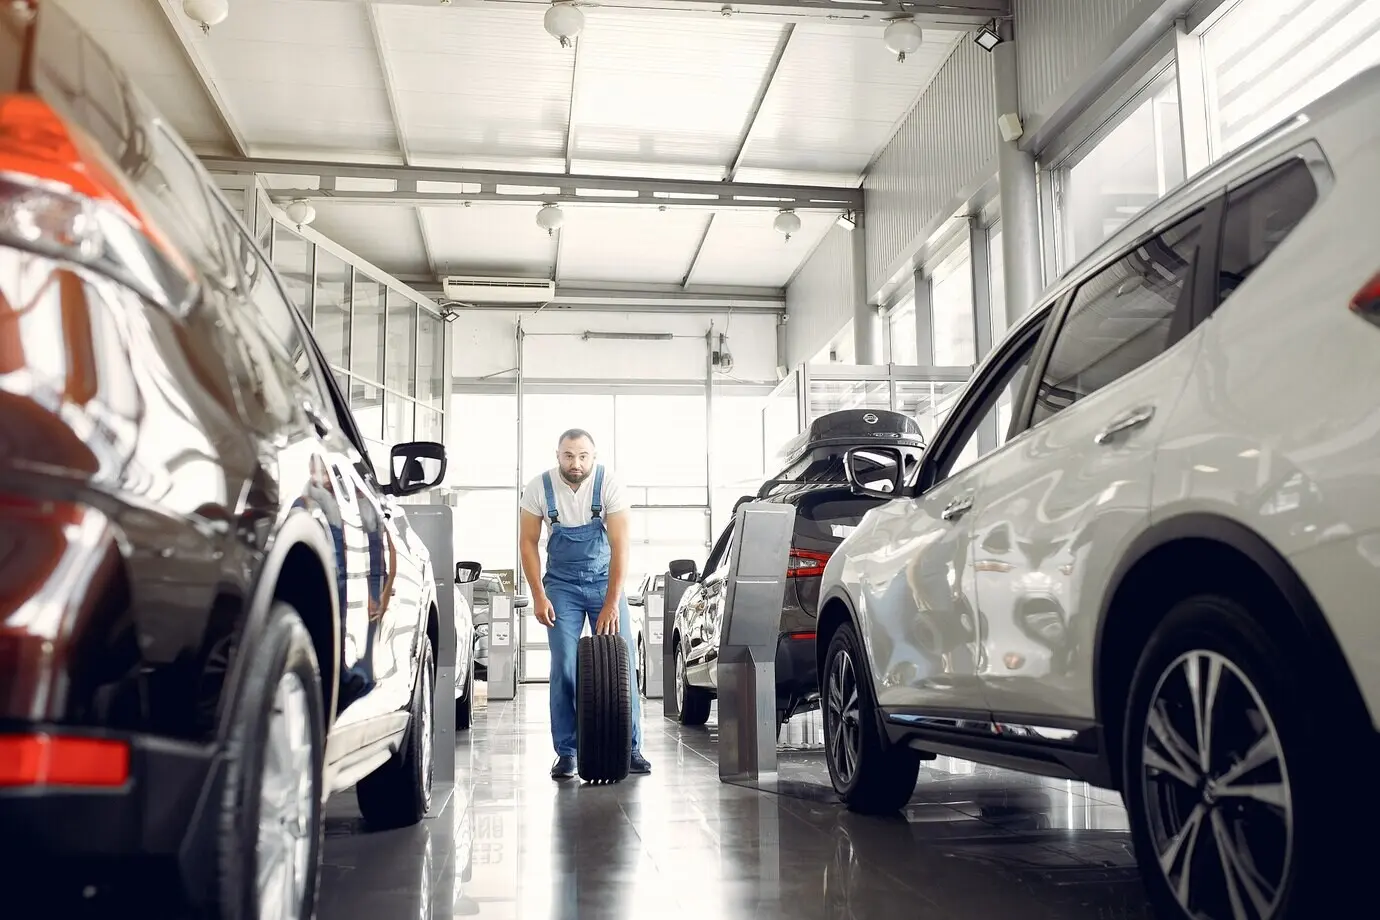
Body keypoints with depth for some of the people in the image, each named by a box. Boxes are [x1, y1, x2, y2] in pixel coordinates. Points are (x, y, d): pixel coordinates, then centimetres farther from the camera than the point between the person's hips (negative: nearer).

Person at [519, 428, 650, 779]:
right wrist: (538, 596, -11)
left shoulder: (609, 484, -18)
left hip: (604, 579, 0)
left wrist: (612, 602, -24)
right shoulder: (538, 488, -14)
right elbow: (529, 543, -4)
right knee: (564, 667, -7)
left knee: (622, 662, -4)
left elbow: (619, 546, -19)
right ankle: (566, 752, 3)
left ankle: (631, 748, 6)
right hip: (562, 583, 0)